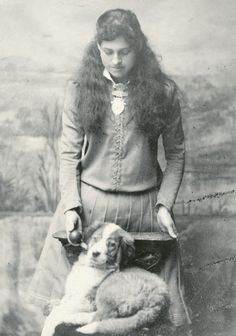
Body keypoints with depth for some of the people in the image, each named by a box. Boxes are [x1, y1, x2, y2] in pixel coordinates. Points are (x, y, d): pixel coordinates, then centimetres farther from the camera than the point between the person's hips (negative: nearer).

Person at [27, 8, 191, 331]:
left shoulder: (163, 91, -4)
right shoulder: (80, 89, -2)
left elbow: (176, 154, 2)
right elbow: (69, 153, 0)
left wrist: (164, 204, -6)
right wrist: (71, 205, -9)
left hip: (144, 204, 0)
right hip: (89, 199, 1)